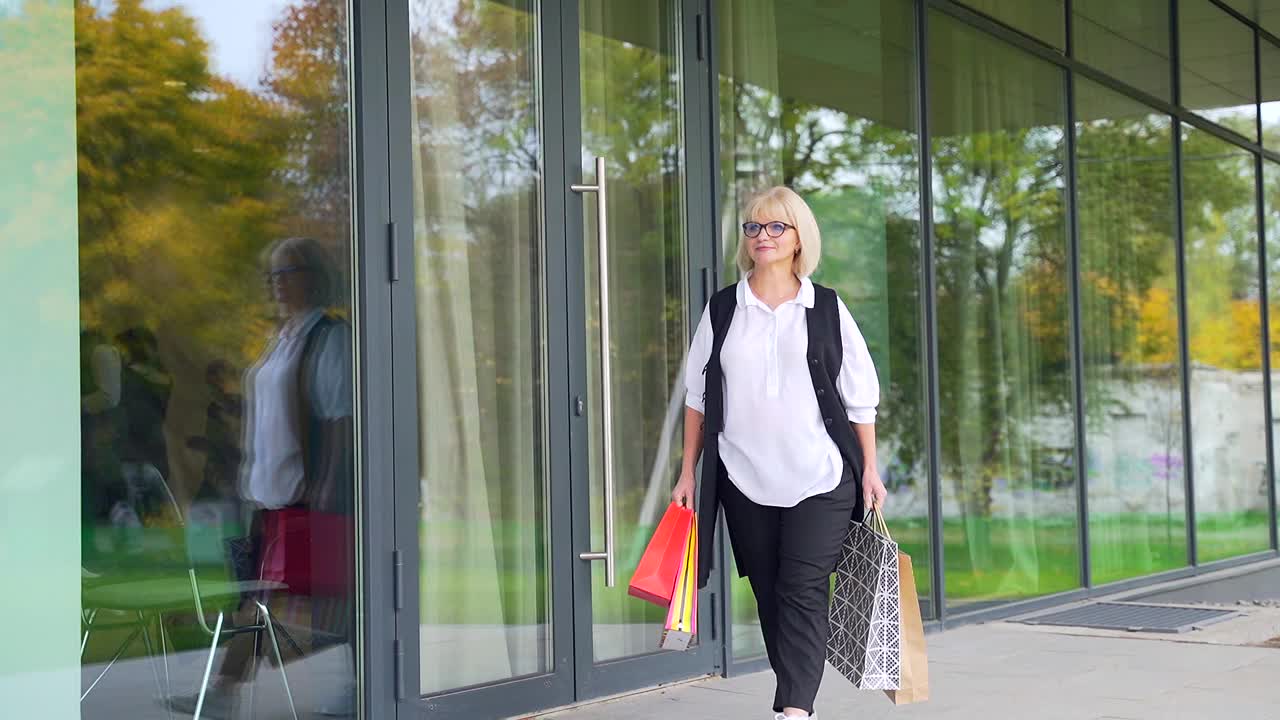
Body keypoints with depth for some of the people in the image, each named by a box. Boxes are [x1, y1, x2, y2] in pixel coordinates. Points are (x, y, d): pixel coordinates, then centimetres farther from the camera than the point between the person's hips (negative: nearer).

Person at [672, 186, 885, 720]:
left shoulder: (827, 309, 3)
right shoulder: (722, 311, 7)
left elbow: (860, 399, 5)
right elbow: (698, 397, 11)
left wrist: (870, 470, 1)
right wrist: (688, 472, 7)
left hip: (821, 480, -2)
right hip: (745, 480, 3)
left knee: (803, 593, -11)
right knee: (769, 596, 7)